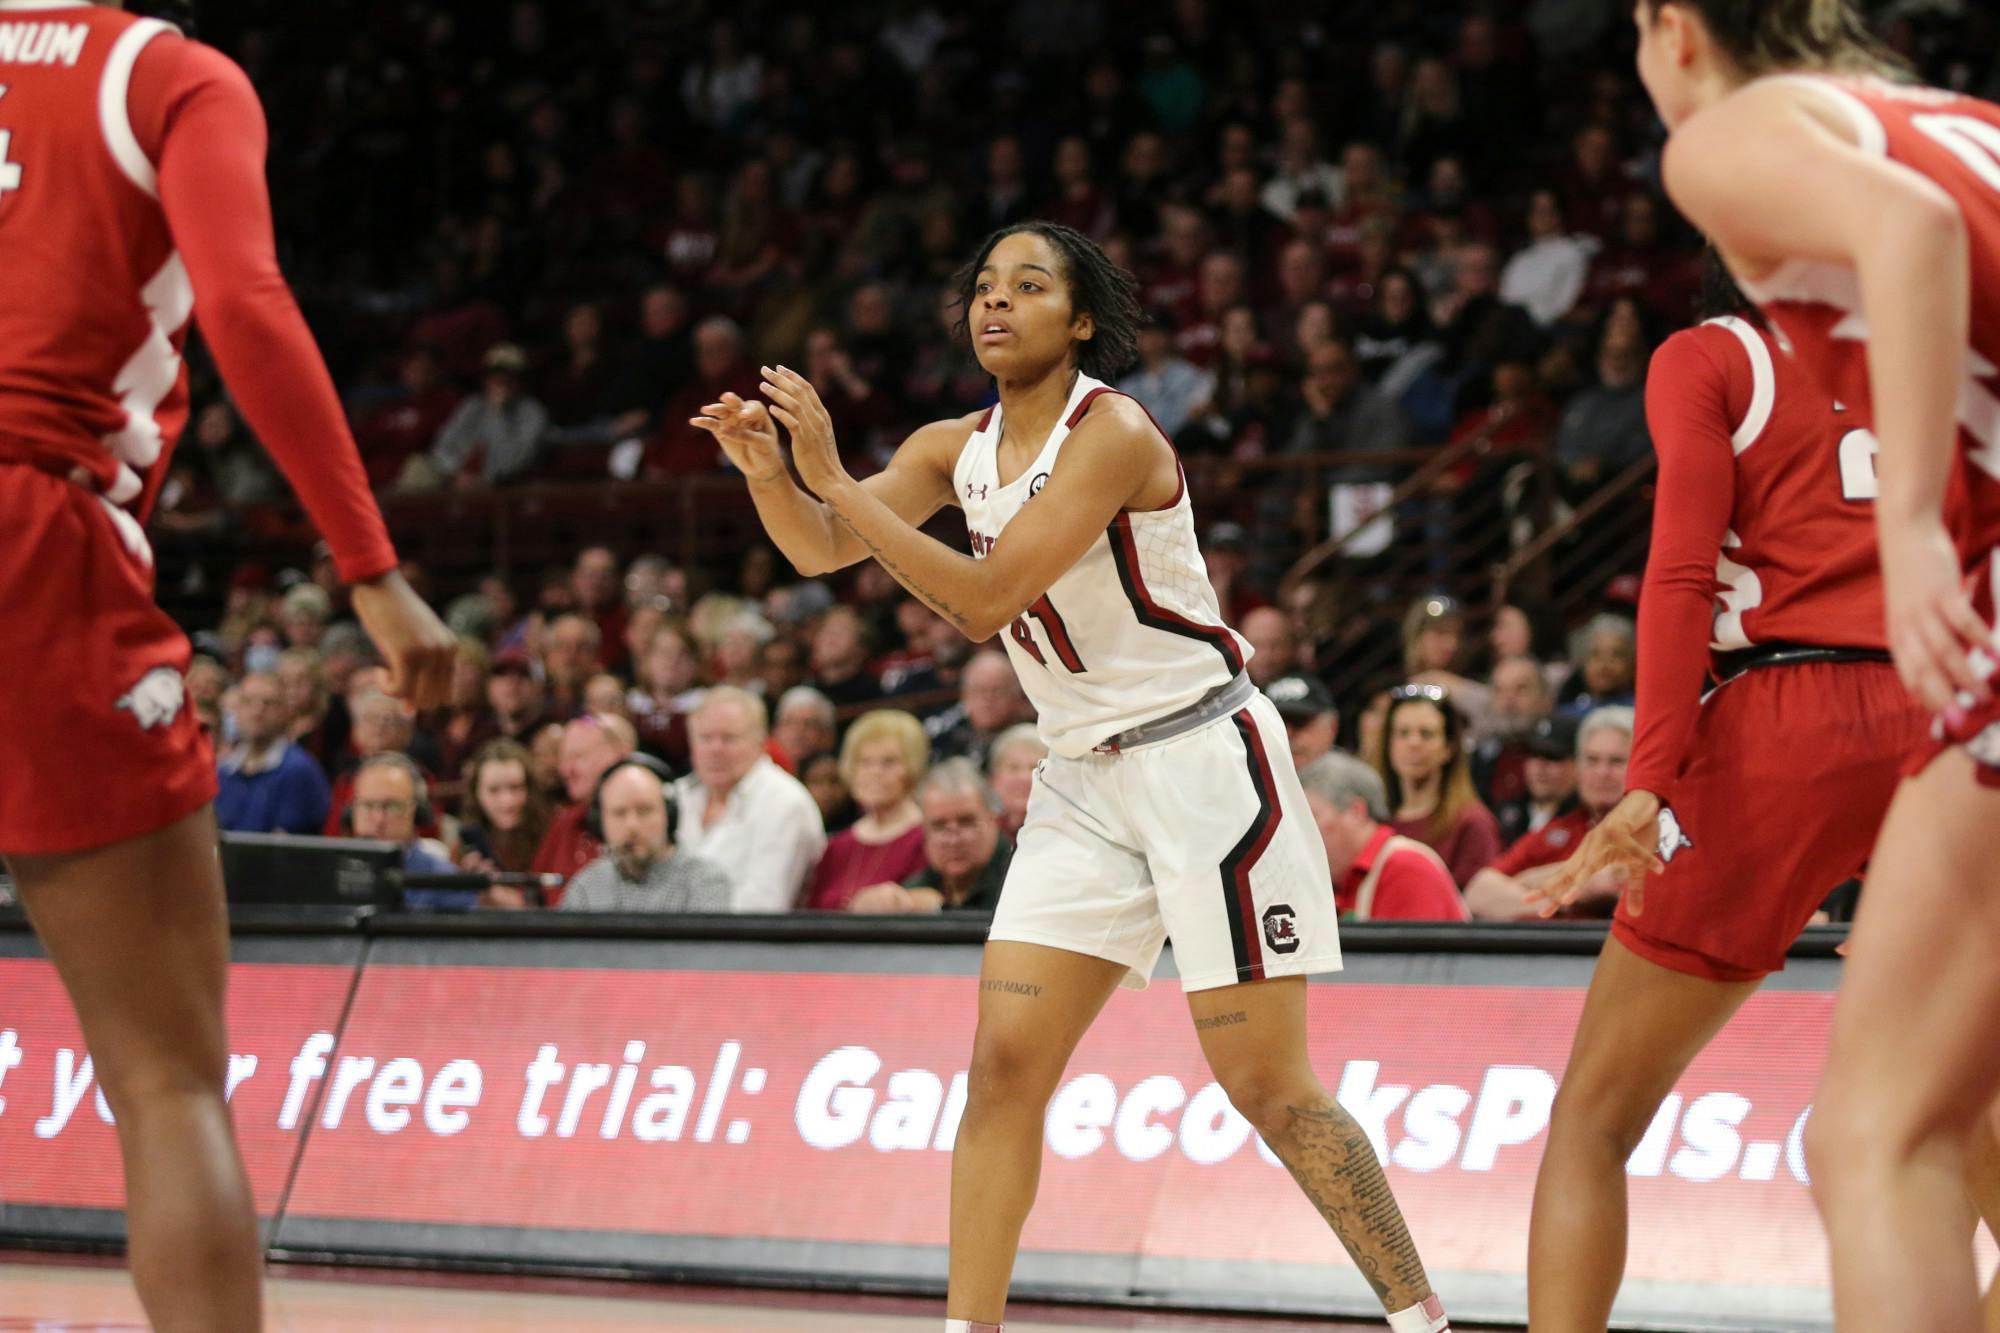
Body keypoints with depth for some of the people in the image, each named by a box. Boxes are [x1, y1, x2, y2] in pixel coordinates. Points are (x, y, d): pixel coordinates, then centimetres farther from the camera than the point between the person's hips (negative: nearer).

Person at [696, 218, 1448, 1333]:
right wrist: (769, 470, -18)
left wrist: (835, 479, -24)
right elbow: (821, 550, 3)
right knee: (1005, 1066, -2)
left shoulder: (1111, 433, -18)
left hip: (1205, 760, -7)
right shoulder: (959, 448, 7)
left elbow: (987, 602, -23)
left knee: (1268, 1086, -7)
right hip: (1086, 780, 7)